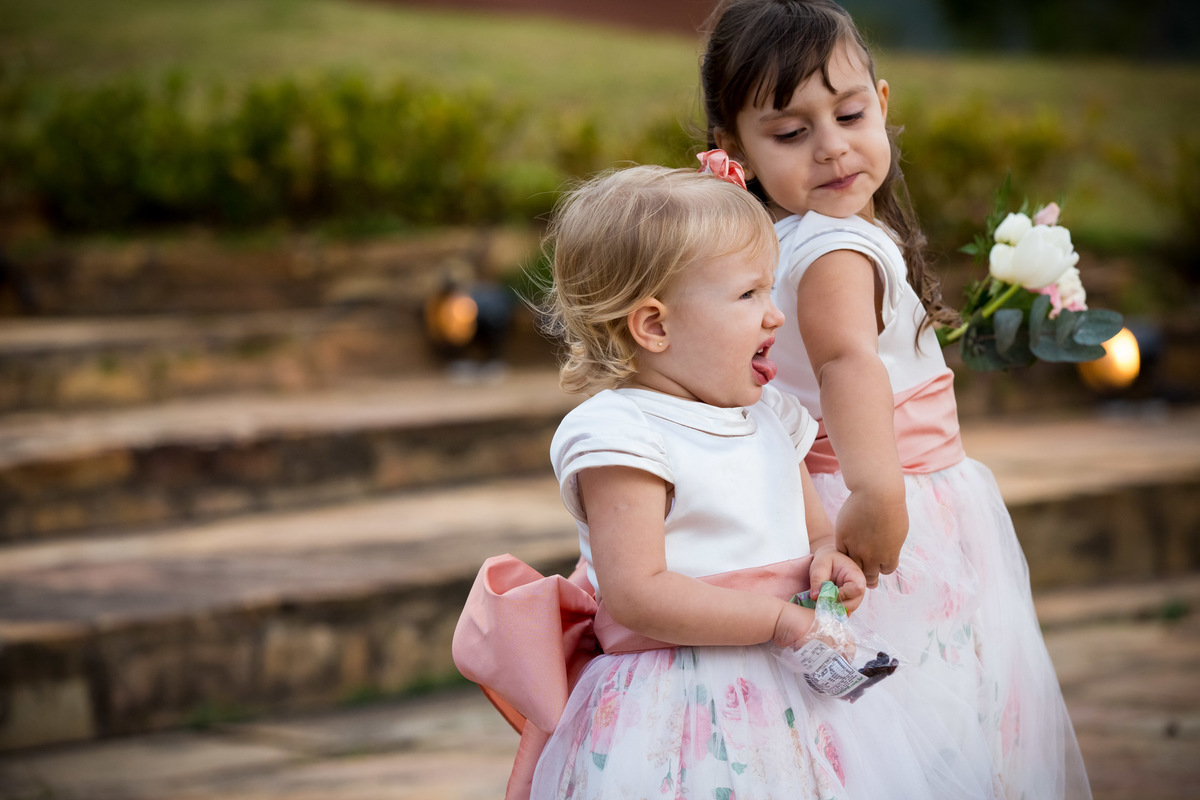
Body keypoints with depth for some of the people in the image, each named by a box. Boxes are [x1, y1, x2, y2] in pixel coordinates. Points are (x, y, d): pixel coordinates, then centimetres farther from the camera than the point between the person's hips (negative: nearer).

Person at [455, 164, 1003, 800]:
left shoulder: (769, 416, 13)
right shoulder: (616, 436, -14)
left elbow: (817, 532, 23)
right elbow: (635, 593, -21)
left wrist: (830, 562, -2)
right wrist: (778, 619, -20)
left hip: (796, 688, 8)